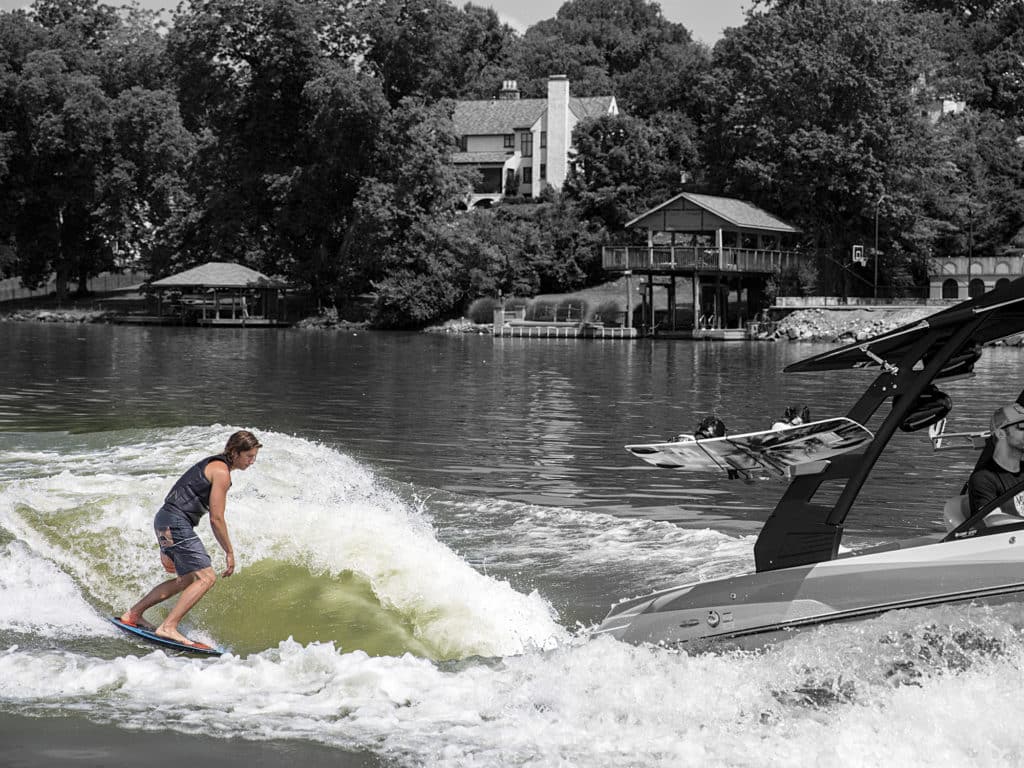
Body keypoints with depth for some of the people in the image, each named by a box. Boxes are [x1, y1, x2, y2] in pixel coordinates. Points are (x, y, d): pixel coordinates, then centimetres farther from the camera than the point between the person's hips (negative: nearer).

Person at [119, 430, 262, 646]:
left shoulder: (211, 464, 20)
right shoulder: (222, 472, -11)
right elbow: (216, 518, -13)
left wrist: (168, 549, 24)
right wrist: (229, 552, -4)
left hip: (165, 519, 10)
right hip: (176, 523, -10)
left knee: (187, 580, 20)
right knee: (206, 577, -13)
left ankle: (133, 614, 27)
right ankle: (168, 627, -19)